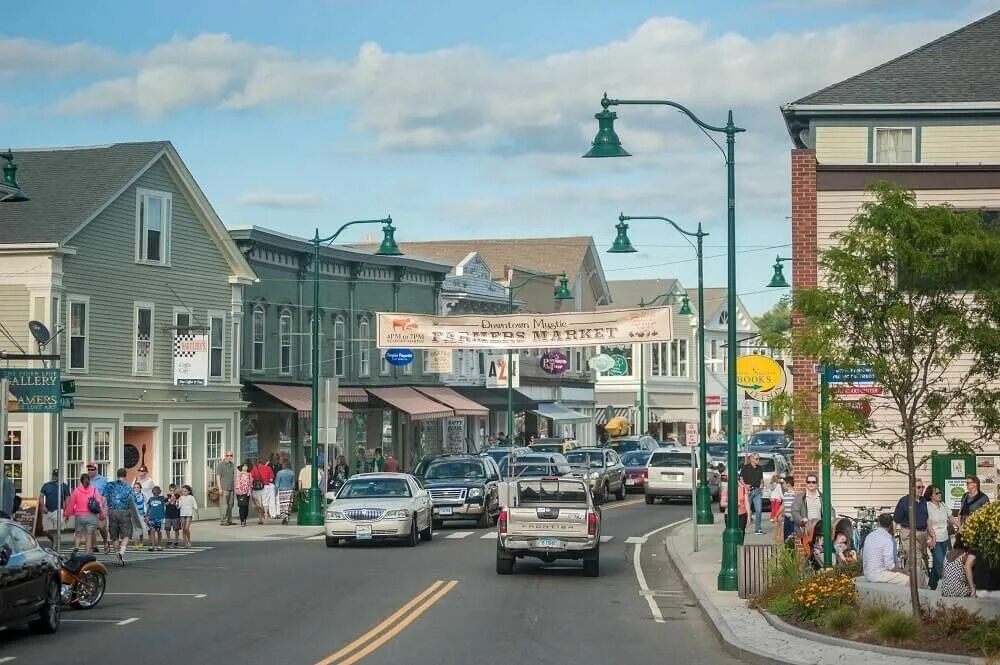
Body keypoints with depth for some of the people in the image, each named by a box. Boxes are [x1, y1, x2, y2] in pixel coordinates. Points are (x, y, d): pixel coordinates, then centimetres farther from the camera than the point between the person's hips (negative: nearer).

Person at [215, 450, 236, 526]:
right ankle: (223, 521, -6)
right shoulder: (220, 465, -3)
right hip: (224, 488, -6)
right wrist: (220, 488, -13)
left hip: (231, 488, 6)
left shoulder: (232, 465, 16)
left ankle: (229, 520, 14)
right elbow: (218, 477, -7)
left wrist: (235, 487, 18)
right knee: (224, 505, -8)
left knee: (230, 505, 8)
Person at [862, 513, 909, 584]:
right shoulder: (888, 539, -16)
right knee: (908, 579, -10)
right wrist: (903, 571, -2)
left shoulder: (869, 536, 8)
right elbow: (890, 565, -20)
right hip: (879, 575, -9)